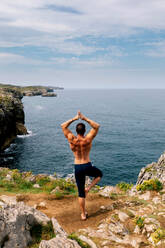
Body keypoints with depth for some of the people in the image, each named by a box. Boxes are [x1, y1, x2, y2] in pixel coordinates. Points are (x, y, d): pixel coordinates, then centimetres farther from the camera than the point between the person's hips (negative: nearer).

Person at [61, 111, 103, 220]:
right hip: (87, 166, -2)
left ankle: (83, 214, 22)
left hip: (77, 167, 2)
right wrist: (85, 118, -8)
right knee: (99, 174, 31)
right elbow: (97, 126, -3)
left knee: (81, 192, 13)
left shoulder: (72, 139, -10)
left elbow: (63, 126, 3)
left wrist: (74, 118, 0)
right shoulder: (88, 139, -13)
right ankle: (88, 189, 11)